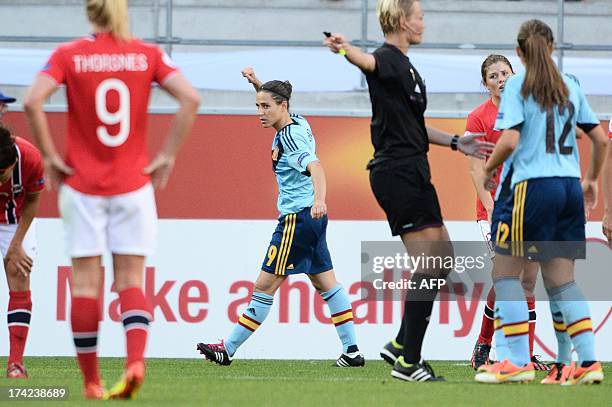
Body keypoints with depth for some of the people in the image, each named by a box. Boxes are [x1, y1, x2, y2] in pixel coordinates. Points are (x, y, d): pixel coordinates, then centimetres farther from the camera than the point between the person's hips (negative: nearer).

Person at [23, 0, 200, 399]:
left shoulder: (68, 55, -3)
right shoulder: (148, 54, 0)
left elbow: (32, 102, -16)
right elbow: (191, 98, -10)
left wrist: (51, 157, -6)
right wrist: (168, 155, -3)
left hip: (82, 184, -1)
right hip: (133, 184, 1)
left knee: (86, 282, 5)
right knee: (131, 281, 5)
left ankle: (92, 380, 6)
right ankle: (135, 360, -19)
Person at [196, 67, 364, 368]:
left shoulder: (289, 137, -16)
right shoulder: (298, 124, 10)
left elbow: (315, 166, -32)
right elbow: (277, 105, 33)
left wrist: (319, 198, -48)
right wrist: (257, 83, 20)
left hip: (297, 219, -10)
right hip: (312, 218, 10)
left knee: (265, 285, -6)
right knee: (324, 282, 11)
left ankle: (228, 349, -2)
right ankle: (351, 351, 10)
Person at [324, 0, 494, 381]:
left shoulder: (404, 65, 19)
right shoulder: (388, 59, -12)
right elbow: (367, 61, -38)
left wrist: (455, 142, 34)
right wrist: (344, 48, -60)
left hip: (409, 172, 10)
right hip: (399, 173, -10)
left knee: (443, 257, 15)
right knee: (430, 263, -12)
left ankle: (402, 345, 18)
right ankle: (408, 361, -11)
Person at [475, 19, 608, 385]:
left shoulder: (518, 85, -4)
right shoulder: (571, 87, 12)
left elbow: (510, 141, -14)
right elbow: (601, 139, 13)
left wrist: (488, 168, 5)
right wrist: (592, 180, 28)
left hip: (533, 186, -6)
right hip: (570, 189, 6)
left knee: (505, 271, 4)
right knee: (561, 279, 9)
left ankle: (518, 361, -5)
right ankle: (588, 361, -1)